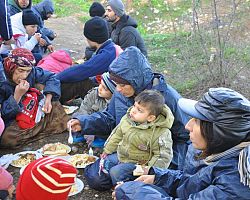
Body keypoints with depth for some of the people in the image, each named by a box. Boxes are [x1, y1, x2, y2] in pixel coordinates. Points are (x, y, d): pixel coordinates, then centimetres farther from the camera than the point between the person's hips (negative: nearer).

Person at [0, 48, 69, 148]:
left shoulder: (31, 72, -11)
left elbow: (51, 78, 4)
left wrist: (48, 99, -8)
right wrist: (17, 95, -30)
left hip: (32, 113, 5)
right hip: (12, 122, -5)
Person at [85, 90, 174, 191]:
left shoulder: (160, 133, -25)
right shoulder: (128, 118, -7)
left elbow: (163, 157, -19)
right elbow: (117, 134, 9)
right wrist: (107, 151, 12)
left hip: (138, 163, -5)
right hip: (120, 155, 6)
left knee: (116, 173, -27)